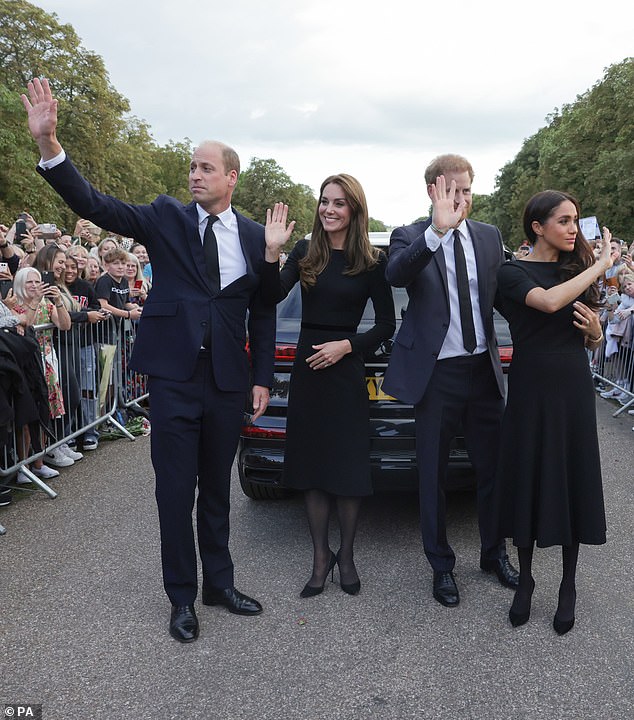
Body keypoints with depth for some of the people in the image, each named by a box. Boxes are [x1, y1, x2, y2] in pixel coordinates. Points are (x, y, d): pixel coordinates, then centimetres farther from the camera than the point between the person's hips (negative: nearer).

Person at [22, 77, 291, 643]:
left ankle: (220, 583, 32)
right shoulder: (167, 218, 0)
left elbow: (263, 312, 9)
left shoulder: (255, 236, 5)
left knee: (216, 488, 15)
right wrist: (49, 145, -25)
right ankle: (182, 598, 22)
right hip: (174, 376, -2)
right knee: (175, 493, 5)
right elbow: (95, 205, -12)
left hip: (228, 380, 2)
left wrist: (262, 377, 4)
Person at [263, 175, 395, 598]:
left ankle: (347, 556, 22)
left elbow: (386, 325, 0)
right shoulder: (304, 253, 4)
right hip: (307, 368, 3)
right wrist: (271, 253, -21)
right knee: (312, 466, 8)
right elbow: (272, 297, -9)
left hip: (346, 370, -3)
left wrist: (347, 346, -12)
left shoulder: (371, 262, -3)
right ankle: (321, 558, 22)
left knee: (348, 467, 2)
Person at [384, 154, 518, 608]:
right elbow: (396, 275, -26)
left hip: (485, 368, 4)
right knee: (434, 474, 8)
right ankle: (442, 565, 26)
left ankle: (494, 553, 35)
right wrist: (437, 230, -37)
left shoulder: (490, 237, 8)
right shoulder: (411, 237, -4)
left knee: (493, 467, 14)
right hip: (437, 373, -3)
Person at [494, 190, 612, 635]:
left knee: (573, 484, 7)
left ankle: (569, 587, 23)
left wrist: (595, 328, -6)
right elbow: (549, 302, -26)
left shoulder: (578, 270, 9)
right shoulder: (513, 273, -4)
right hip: (532, 390, -3)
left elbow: (593, 343, 17)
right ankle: (526, 580, 25)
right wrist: (601, 265, -17)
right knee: (529, 483, 6)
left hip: (574, 390, 3)